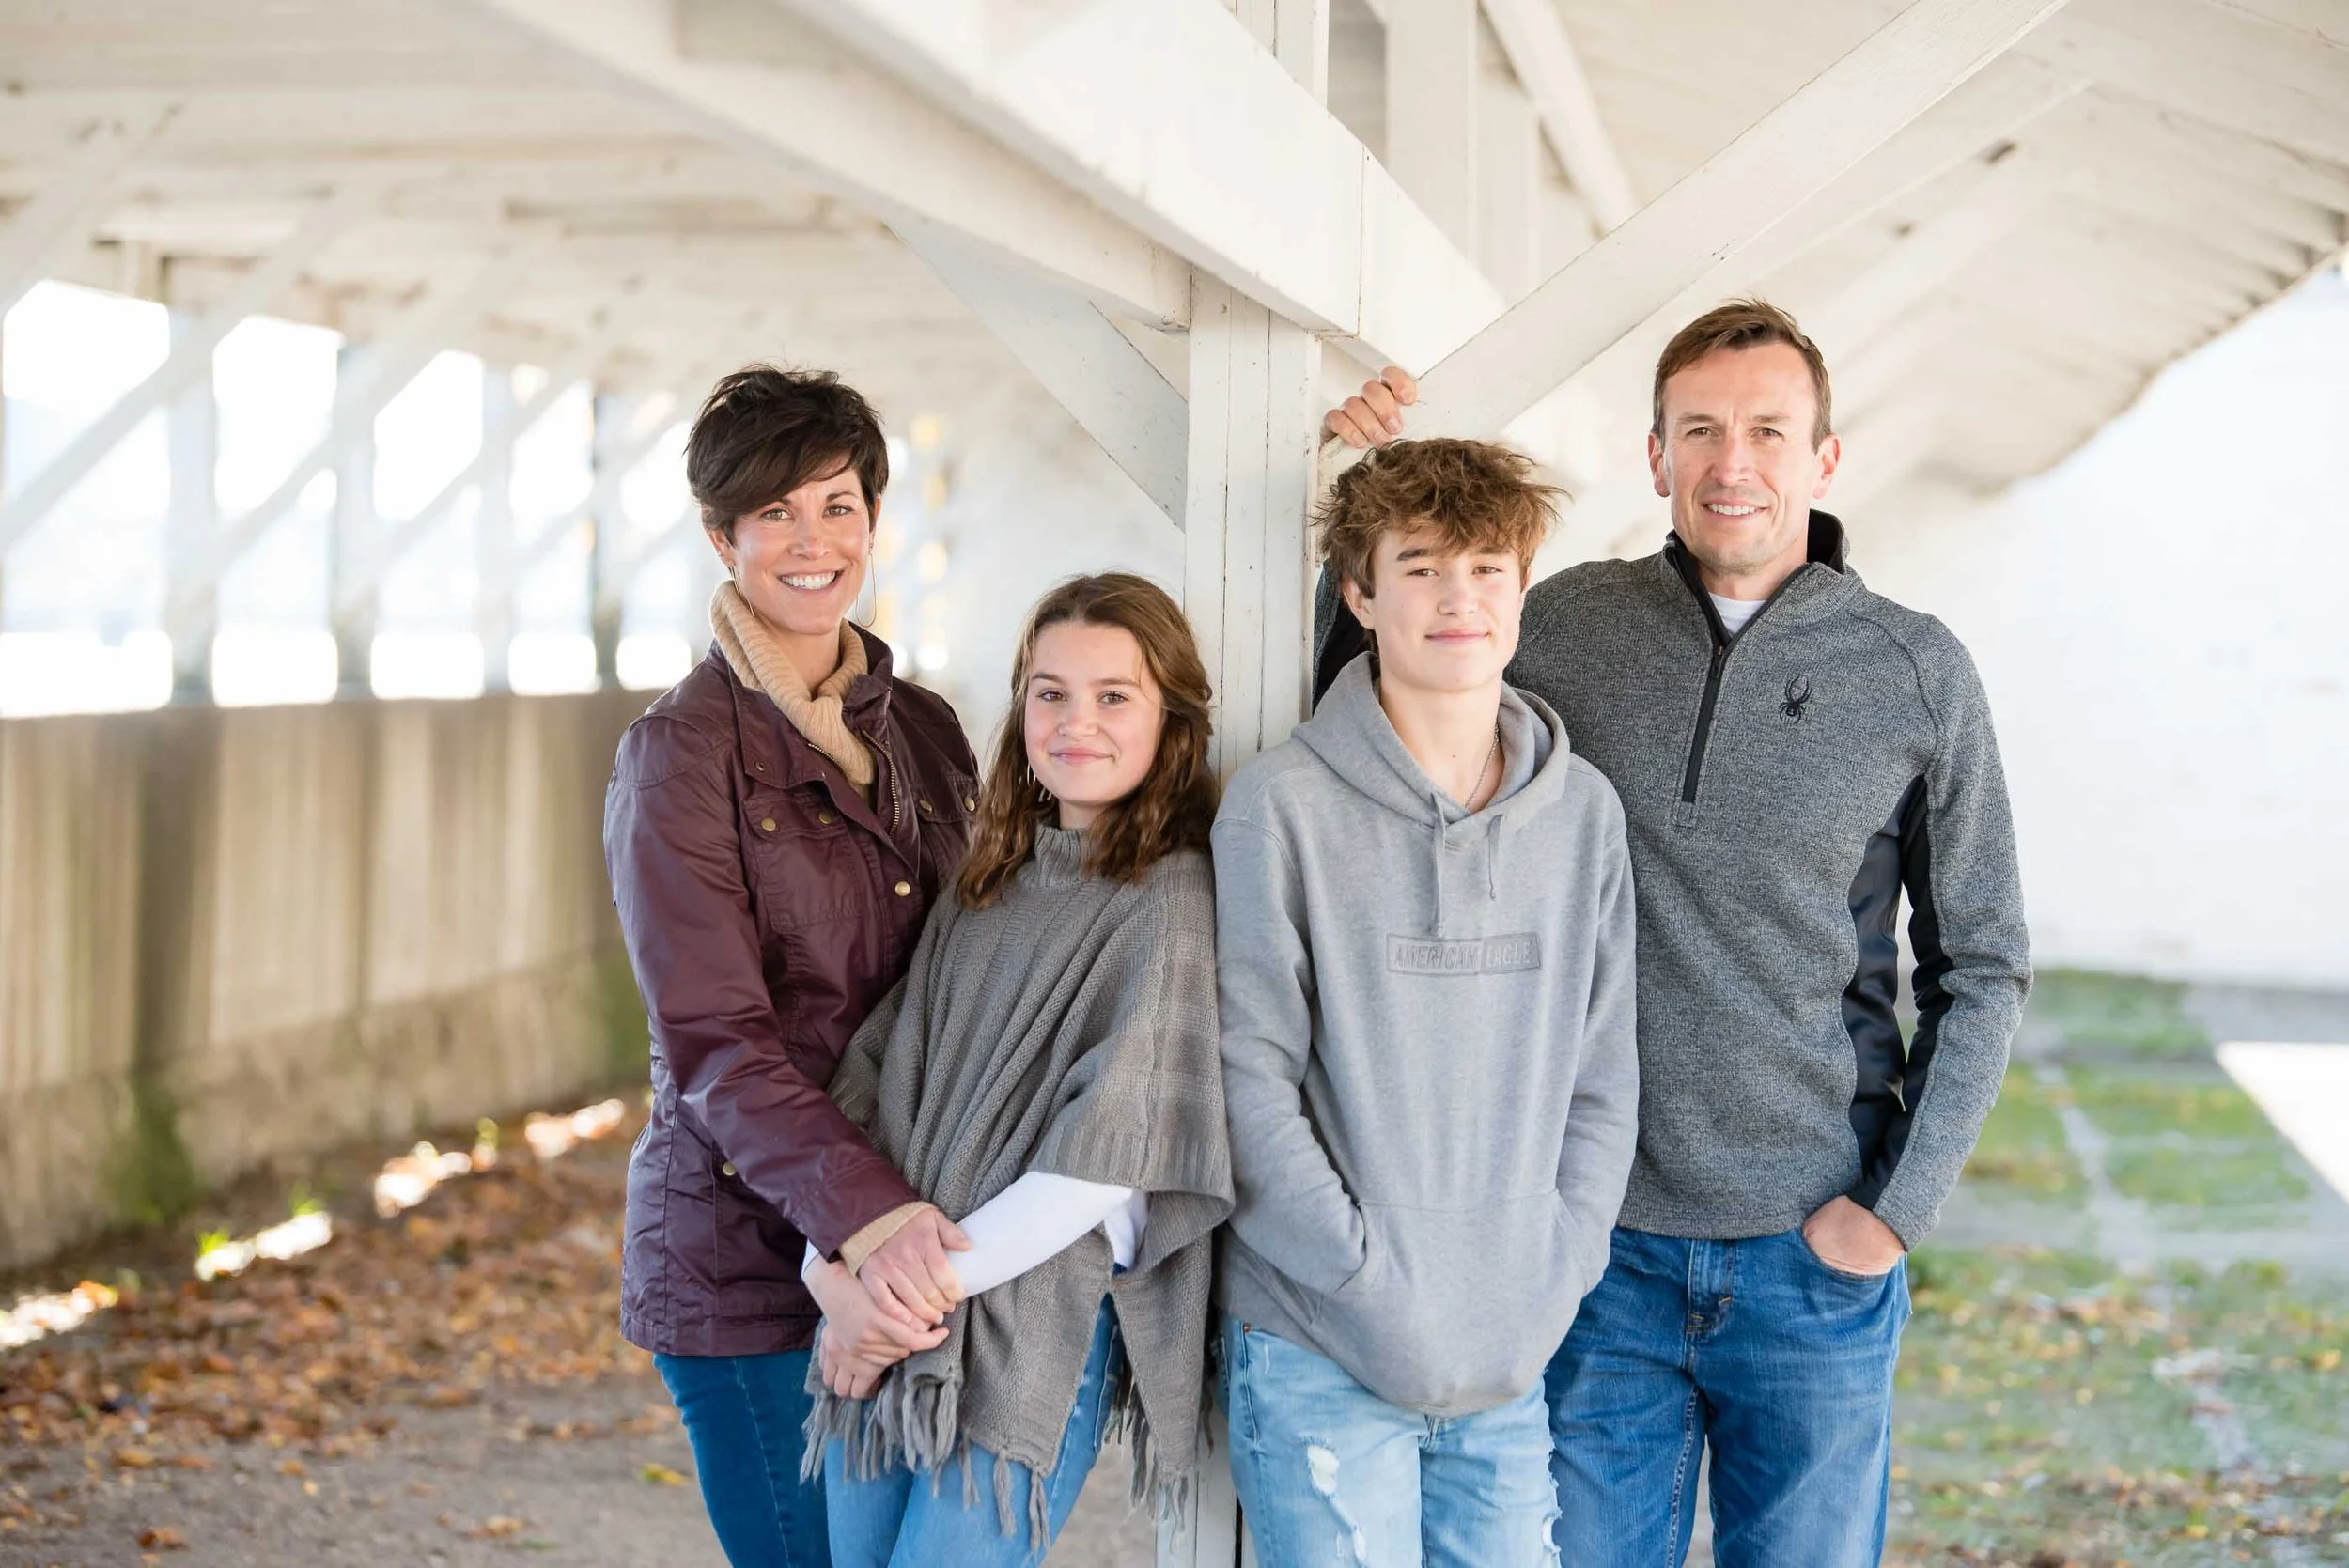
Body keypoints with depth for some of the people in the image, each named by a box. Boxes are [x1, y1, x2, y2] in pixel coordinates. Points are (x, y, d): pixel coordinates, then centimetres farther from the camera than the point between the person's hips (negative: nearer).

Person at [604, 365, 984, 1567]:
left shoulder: (922, 731, 10)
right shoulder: (679, 755, -8)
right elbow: (715, 1041, -16)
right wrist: (861, 1213, -30)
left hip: (905, 1244, 6)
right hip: (750, 1262, -6)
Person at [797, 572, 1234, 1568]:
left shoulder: (1175, 900, -7)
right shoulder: (984, 891, 13)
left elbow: (1111, 1154, -14)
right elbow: (872, 1083, 8)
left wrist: (930, 1283, -13)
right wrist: (835, 1266, -7)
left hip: (1038, 1330, -6)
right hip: (880, 1333, 6)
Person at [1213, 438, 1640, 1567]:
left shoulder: (1585, 812, 7)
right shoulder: (1284, 806, -7)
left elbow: (1602, 1081, 9)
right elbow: (1249, 1081, -9)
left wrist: (1550, 1290, -1)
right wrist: (1375, 1293, -13)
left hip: (1511, 1370, 4)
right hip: (1319, 1358, -4)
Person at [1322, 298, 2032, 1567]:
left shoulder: (1918, 673, -2)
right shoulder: (1565, 625, 1)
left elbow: (1982, 967, 3)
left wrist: (1897, 1209, -5)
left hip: (1814, 1255, -1)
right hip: (1604, 1238, 1)